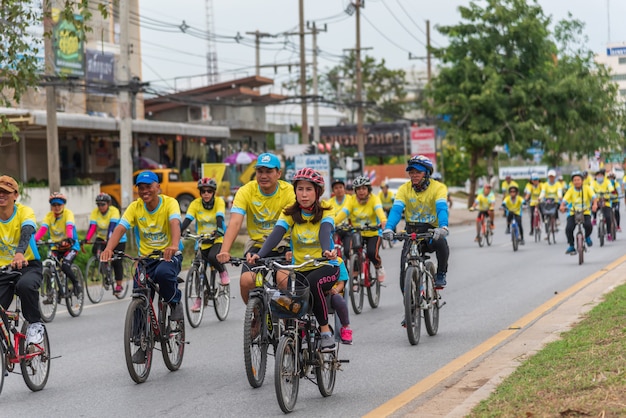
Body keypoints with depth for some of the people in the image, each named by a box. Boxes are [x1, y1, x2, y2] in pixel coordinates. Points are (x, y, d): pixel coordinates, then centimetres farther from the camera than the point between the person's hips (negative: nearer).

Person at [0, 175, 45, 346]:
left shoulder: (24, 212, -12)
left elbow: (26, 232, -31)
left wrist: (20, 253, -54)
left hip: (28, 266, -3)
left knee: (25, 285, -37)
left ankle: (35, 324, -15)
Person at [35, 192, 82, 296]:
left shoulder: (68, 213, -12)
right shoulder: (49, 215, -3)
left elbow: (69, 227, -30)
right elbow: (43, 229, -18)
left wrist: (69, 239, -51)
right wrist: (34, 240, -37)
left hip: (70, 246, -4)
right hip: (56, 247, 4)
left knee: (65, 266, -26)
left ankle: (76, 283, 0)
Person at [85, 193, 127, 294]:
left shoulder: (114, 211, -22)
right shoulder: (95, 212, -12)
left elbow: (112, 226, -34)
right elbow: (92, 227, -21)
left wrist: (109, 238, -48)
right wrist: (86, 239, -36)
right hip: (102, 237, 4)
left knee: (117, 262, -7)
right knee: (95, 251, -24)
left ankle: (119, 285, 4)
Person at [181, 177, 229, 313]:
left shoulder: (219, 202, -9)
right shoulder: (195, 204, -6)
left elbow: (220, 217, -25)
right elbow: (187, 220, -17)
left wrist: (219, 229, -45)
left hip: (217, 240, -3)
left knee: (212, 257, -32)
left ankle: (223, 272, -1)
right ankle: (198, 299, 16)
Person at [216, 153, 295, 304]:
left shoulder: (288, 191, -13)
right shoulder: (246, 191, -10)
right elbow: (235, 222, -21)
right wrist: (224, 251, -36)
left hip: (282, 247, -1)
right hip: (256, 245, 2)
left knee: (284, 280, -27)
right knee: (246, 281, -21)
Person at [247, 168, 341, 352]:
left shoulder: (325, 213, -6)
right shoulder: (289, 214, -1)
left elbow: (325, 232, -27)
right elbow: (276, 234, -18)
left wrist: (327, 251, -50)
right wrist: (259, 255, -37)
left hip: (326, 267, -3)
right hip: (300, 269, 3)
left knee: (312, 283, -36)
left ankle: (326, 331, -20)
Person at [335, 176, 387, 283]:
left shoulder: (374, 199, -8)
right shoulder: (352, 201, -3)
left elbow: (379, 210, -28)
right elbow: (343, 213, -17)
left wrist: (383, 221, -50)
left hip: (373, 233, -2)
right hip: (357, 234, 2)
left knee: (372, 253, -26)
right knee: (351, 253, -20)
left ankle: (379, 267, 9)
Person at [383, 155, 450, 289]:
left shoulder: (438, 187, -9)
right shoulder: (404, 189, -4)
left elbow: (442, 208, -25)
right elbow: (396, 209, -16)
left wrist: (443, 227, -45)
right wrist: (388, 228, -36)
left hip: (432, 231, -2)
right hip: (412, 231, 2)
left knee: (441, 243, -35)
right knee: (405, 269, -12)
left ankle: (441, 274, -8)